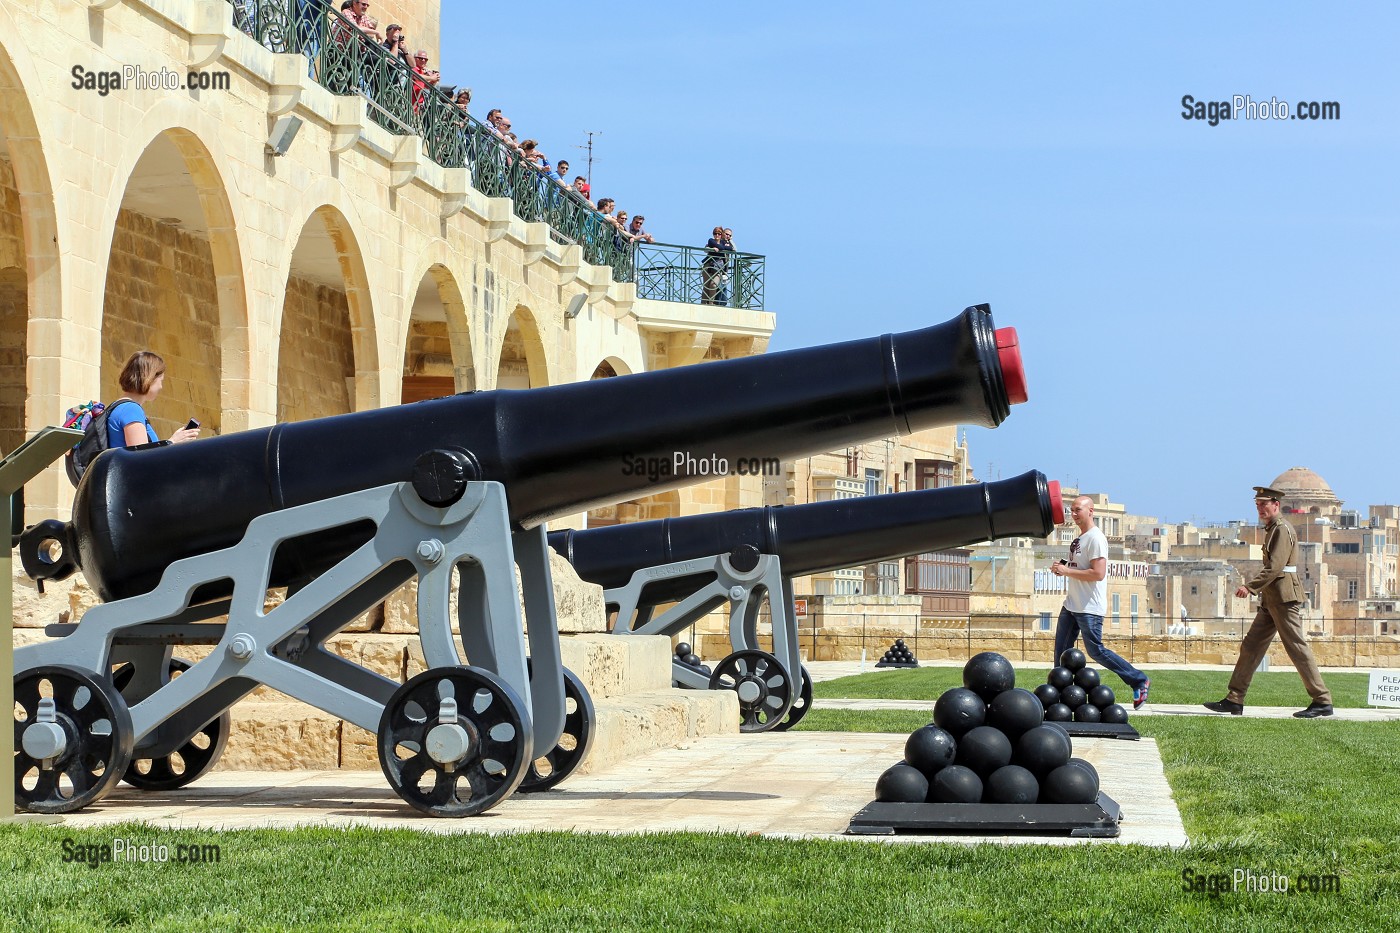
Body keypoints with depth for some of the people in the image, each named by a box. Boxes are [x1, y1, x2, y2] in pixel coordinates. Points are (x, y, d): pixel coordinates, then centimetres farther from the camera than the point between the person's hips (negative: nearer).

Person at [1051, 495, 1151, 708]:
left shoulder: (1096, 538, -15)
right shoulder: (1078, 539, 15)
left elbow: (1098, 573, -24)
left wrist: (1067, 571, -19)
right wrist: (1062, 569, 5)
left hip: (1089, 608, -9)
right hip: (1071, 604, 9)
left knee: (1095, 651, -6)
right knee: (1061, 650, 7)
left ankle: (1139, 681, 5)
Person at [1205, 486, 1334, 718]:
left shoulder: (1283, 529, -12)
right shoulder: (1271, 530, 19)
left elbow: (1275, 566, -21)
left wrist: (1250, 587, -22)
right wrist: (1255, 589, 17)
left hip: (1285, 599, -10)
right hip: (1271, 599, 10)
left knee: (1297, 648, -7)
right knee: (1250, 646, 6)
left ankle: (1322, 702, -1)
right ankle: (1234, 700, 7)